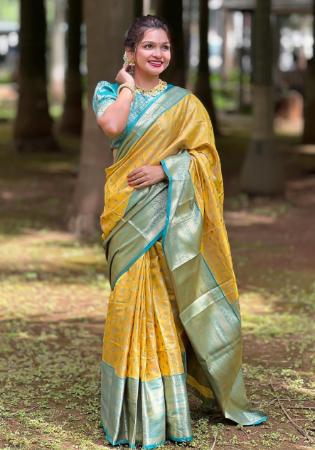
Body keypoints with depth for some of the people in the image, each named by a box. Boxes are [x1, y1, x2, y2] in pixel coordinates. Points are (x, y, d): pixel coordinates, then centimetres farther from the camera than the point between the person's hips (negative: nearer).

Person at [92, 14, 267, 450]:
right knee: (132, 300, -5)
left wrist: (165, 169, -12)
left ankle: (170, 405, 8)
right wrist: (127, 85, -2)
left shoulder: (184, 103, 9)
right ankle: (136, 411, 2)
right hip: (131, 214, 0)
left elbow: (205, 154, 2)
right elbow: (112, 126, -14)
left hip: (173, 213, 0)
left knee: (167, 306, 0)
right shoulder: (111, 92, 8)